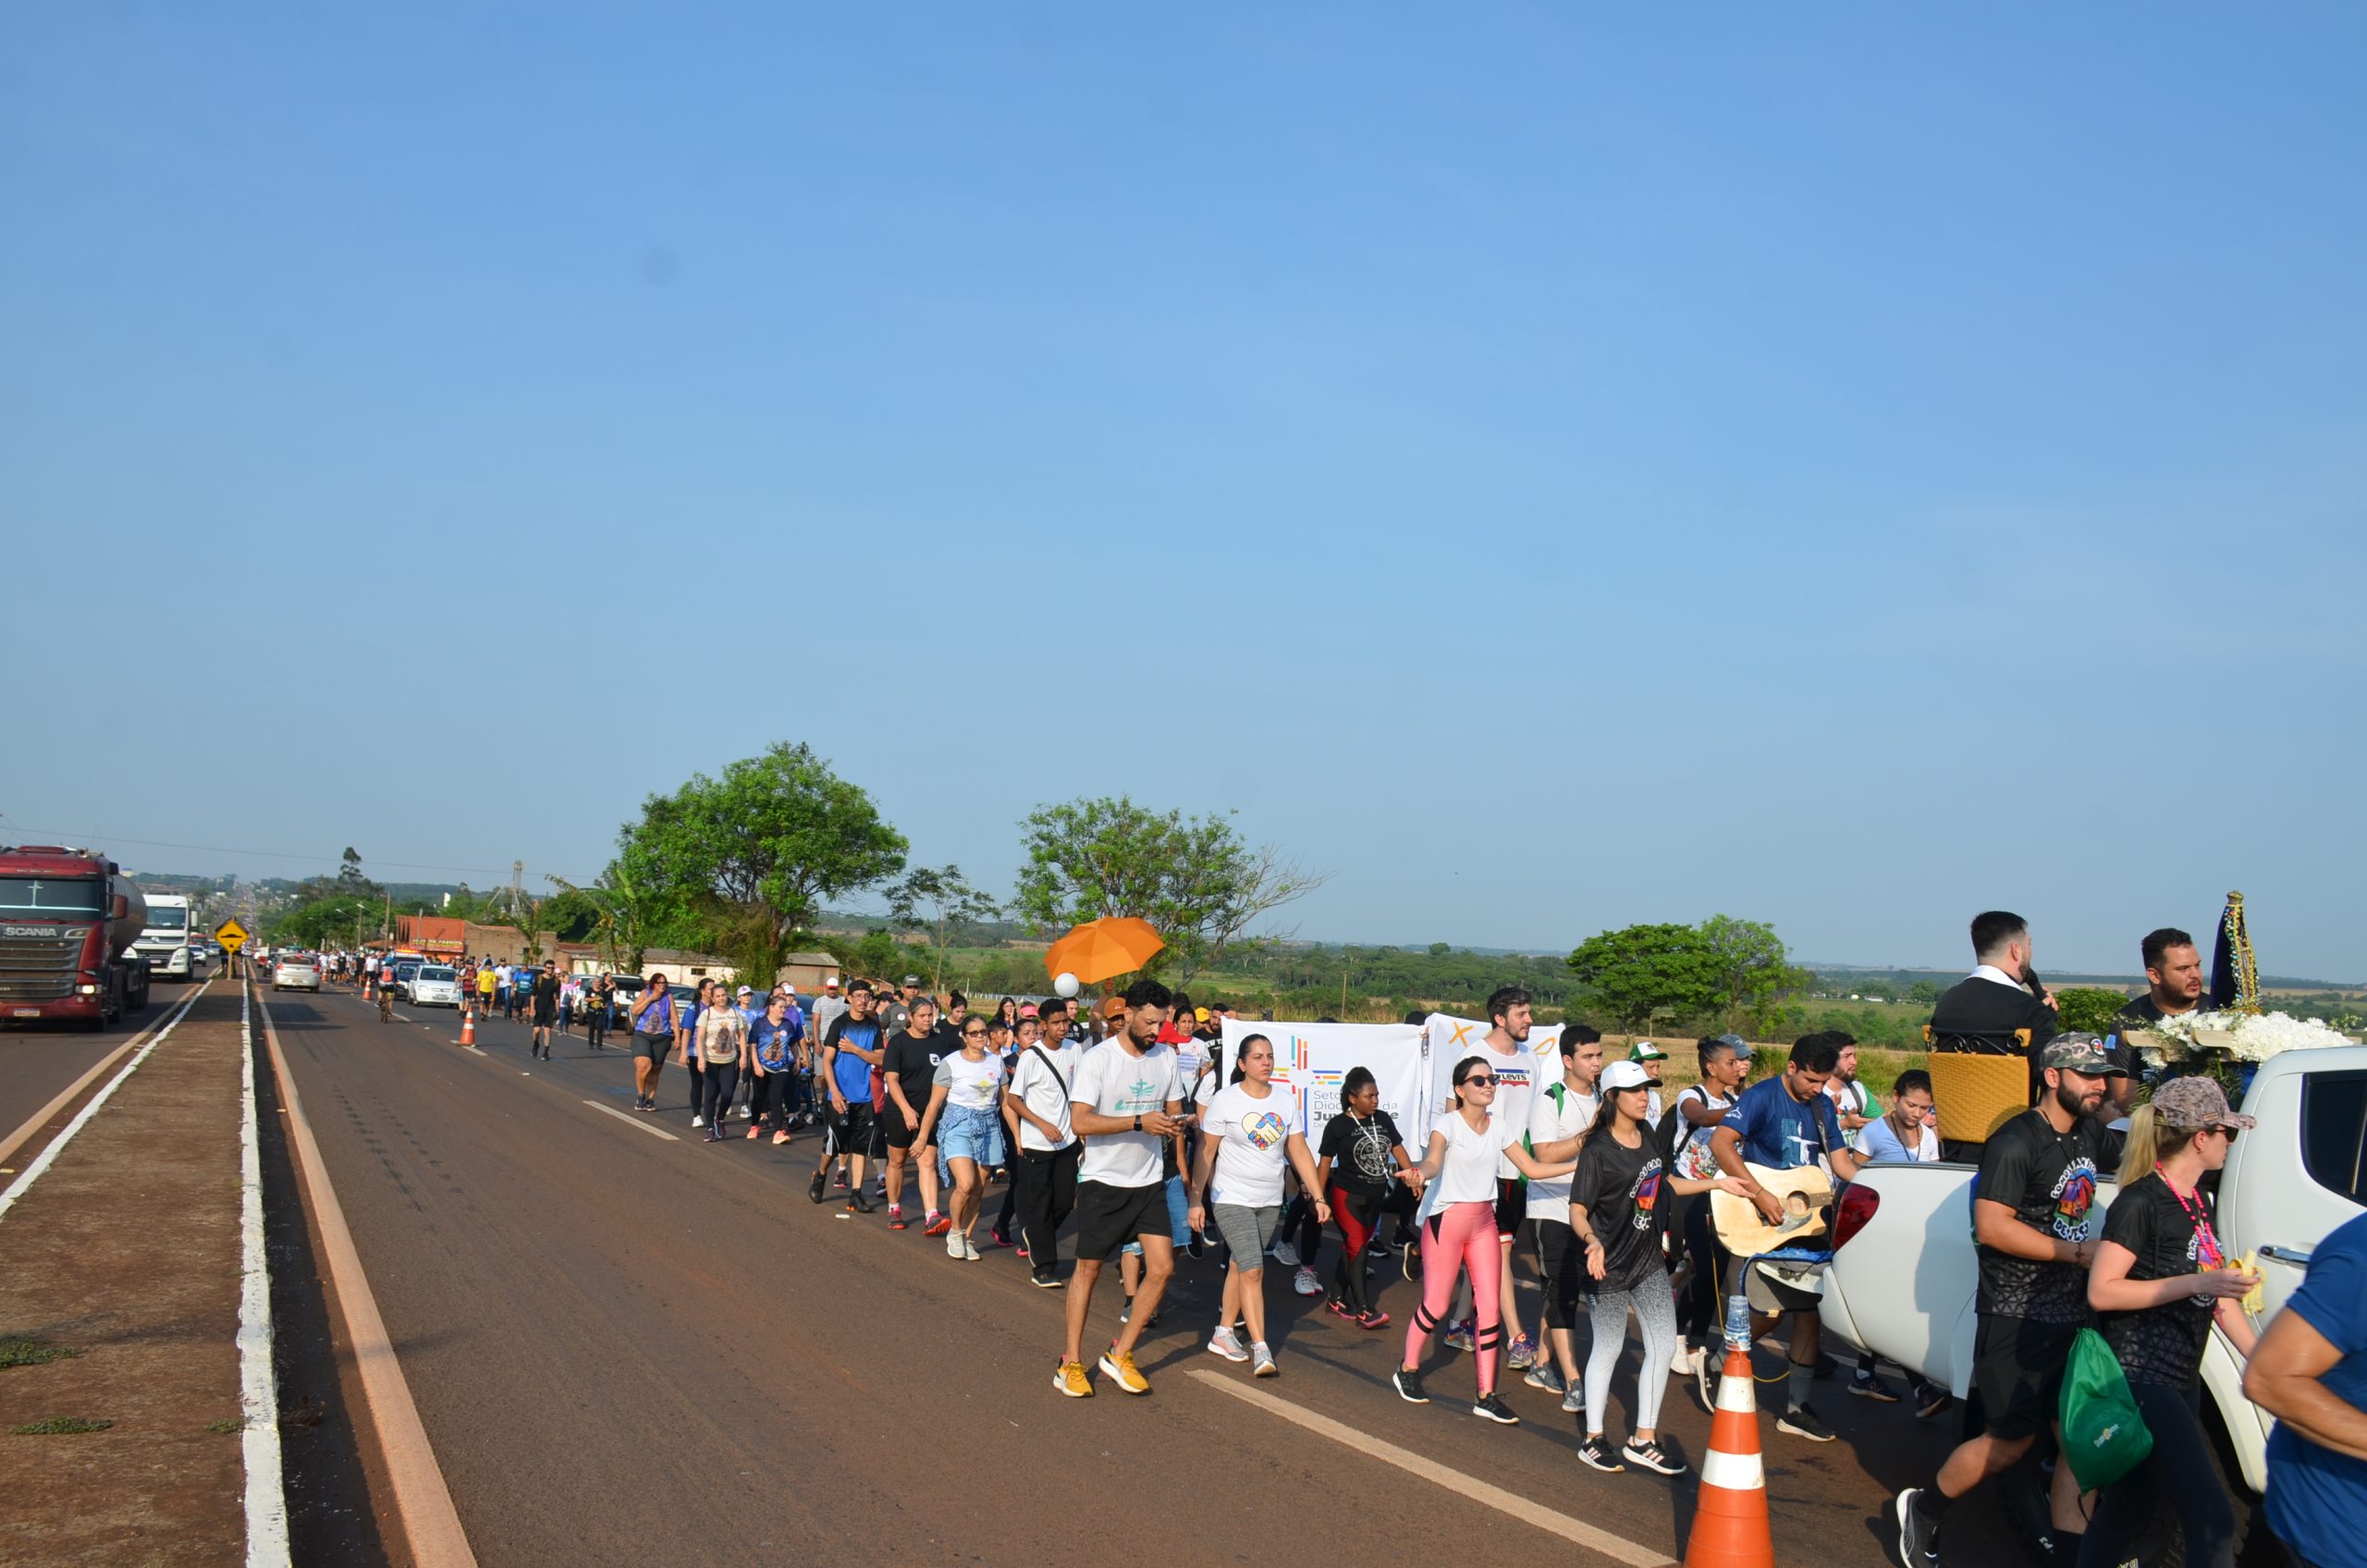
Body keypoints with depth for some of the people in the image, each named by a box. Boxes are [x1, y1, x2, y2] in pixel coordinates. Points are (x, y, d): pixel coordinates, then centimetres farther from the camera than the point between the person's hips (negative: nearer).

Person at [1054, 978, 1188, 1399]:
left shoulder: (1166, 1057, 5)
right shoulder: (1097, 1060, -13)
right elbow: (1080, 1122, -21)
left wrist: (1175, 1124, -11)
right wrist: (1139, 1121, -27)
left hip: (1148, 1181, 5)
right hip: (1102, 1180, -5)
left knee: (1162, 1267, -3)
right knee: (1088, 1269, 5)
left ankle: (1120, 1355, 11)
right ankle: (1071, 1361, 18)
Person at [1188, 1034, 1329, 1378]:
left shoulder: (1285, 1098, 3)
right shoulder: (1224, 1100, -10)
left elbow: (1299, 1151, 5)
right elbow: (1205, 1153, -7)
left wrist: (1319, 1197, 1)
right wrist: (1196, 1200, -10)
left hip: (1270, 1202, 5)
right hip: (1232, 1199, -4)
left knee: (1240, 1267, 13)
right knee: (1252, 1271, -13)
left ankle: (1223, 1335, 27)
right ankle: (1260, 1350, -12)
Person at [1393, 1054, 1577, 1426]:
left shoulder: (1500, 1127, 4)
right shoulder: (1449, 1123, -15)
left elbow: (1532, 1168, 7)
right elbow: (1434, 1159, -34)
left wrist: (1581, 1163, -1)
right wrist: (1420, 1172, -58)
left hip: (1484, 1221, 6)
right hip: (1446, 1219, -6)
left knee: (1489, 1307, 2)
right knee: (1436, 1305, 0)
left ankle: (1486, 1397, 8)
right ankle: (1407, 1370, 25)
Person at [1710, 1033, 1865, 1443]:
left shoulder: (1822, 1106, 9)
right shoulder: (1762, 1097, -14)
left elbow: (1840, 1160, 13)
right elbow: (1720, 1143, -27)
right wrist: (1760, 1195, -32)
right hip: (1759, 1224, -7)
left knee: (1810, 1309, 4)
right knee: (1769, 1312, -10)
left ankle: (1795, 1407, 12)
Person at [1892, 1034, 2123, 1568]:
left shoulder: (2090, 1134, 9)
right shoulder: (2016, 1142, -16)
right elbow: (1992, 1226, -22)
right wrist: (2079, 1252, -20)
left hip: (2072, 1316, 7)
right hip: (2016, 1318, -7)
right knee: (2011, 1441, 2)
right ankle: (1922, 1511, 23)